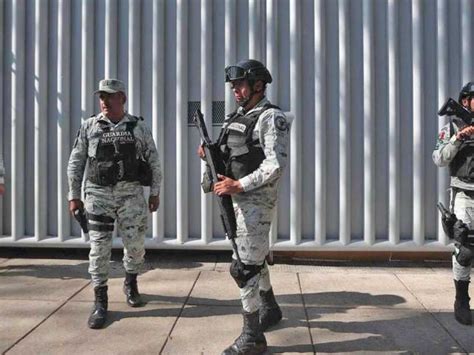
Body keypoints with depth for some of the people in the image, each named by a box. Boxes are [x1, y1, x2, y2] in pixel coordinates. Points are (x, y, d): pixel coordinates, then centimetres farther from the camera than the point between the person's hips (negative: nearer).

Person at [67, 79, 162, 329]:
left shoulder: (138, 127, 3)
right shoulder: (89, 127, 4)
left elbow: (154, 162, 7)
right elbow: (75, 163, 7)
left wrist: (155, 193, 4)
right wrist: (74, 196, 4)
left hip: (131, 194, 0)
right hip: (99, 195, 0)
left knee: (135, 244, 5)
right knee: (99, 248, 0)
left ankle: (130, 283, 34)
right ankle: (100, 301, 12)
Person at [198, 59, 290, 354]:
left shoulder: (272, 118, -12)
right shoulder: (239, 117, 14)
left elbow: (276, 166, -22)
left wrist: (238, 185, -24)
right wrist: (211, 153, -1)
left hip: (257, 200, -9)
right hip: (240, 199, 9)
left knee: (244, 267, -7)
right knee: (253, 258, 20)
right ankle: (270, 309, 42)